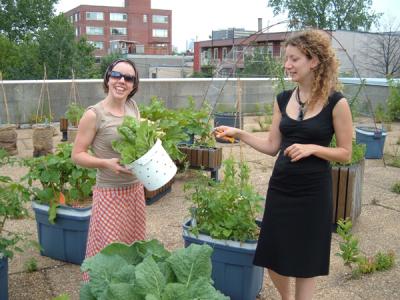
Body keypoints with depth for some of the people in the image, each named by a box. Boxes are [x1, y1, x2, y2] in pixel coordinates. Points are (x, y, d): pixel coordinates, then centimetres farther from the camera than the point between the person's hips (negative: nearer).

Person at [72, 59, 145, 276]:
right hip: (110, 193, -6)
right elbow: (77, 155, -10)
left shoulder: (133, 107, 3)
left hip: (136, 188, 6)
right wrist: (106, 163, -24)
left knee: (135, 245, 18)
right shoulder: (94, 114, -15)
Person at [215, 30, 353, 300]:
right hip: (280, 187, 5)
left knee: (305, 261, 9)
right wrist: (239, 134, -4)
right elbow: (272, 146, 6)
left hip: (313, 191, -4)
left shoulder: (336, 103, -9)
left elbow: (346, 153, -5)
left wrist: (312, 148, -20)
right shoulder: (283, 100, 5)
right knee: (273, 258, 13)